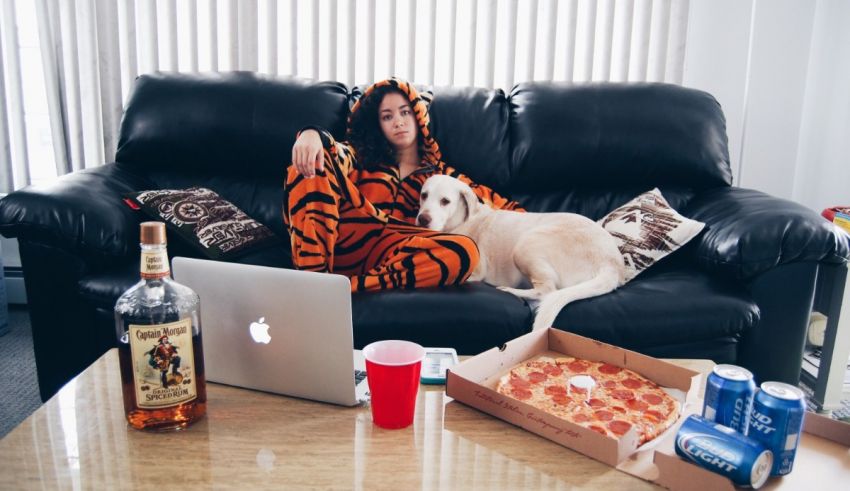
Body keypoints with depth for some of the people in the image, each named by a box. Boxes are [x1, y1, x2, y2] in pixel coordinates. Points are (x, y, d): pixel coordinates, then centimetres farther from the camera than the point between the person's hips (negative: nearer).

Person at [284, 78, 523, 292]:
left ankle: (348, 287, -36)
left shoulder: (440, 174, 27)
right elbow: (338, 152, 4)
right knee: (312, 159, -17)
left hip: (390, 253, 0)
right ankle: (312, 276, -32)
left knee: (463, 250, -27)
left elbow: (495, 202, 18)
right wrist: (312, 134, -20)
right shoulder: (363, 157, 27)